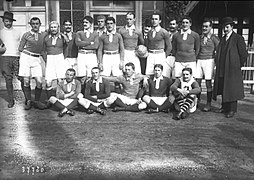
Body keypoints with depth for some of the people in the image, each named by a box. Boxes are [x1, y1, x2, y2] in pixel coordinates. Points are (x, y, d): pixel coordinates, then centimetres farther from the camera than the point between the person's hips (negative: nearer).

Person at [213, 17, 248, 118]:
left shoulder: (238, 38, -5)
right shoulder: (223, 39, 15)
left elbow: (243, 54, -6)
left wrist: (238, 66, -2)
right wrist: (217, 63, 14)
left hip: (232, 69, -6)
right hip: (221, 69, 6)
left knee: (232, 89, -2)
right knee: (223, 89, 10)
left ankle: (232, 110, 6)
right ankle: (224, 107, 22)